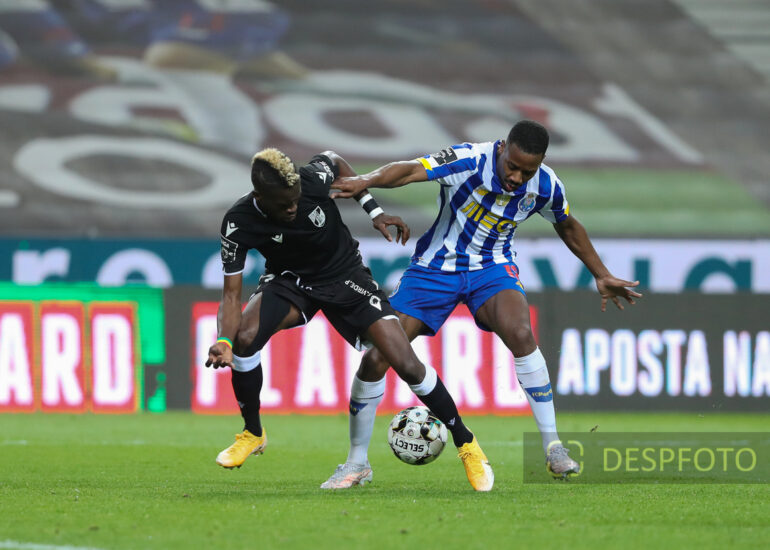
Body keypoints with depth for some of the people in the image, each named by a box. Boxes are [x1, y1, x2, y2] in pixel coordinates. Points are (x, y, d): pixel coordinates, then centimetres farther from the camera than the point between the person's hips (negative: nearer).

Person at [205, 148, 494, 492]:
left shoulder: (313, 179, -27)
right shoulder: (239, 223, -26)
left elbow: (336, 162, 0)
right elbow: (232, 291, -21)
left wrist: (374, 211, -3)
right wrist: (224, 341, -37)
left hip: (345, 276, 0)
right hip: (291, 281, 0)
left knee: (406, 364, -14)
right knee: (244, 337, -29)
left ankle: (465, 442, 7)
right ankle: (252, 433, -2)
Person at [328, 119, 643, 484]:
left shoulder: (545, 186, -11)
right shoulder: (469, 160, -25)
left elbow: (568, 227, 11)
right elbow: (411, 170, -40)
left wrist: (601, 275, 19)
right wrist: (365, 182, -58)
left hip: (491, 268, 1)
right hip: (436, 265, -1)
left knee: (520, 334, -30)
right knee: (376, 358, -10)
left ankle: (552, 447, -18)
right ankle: (357, 460, 11)